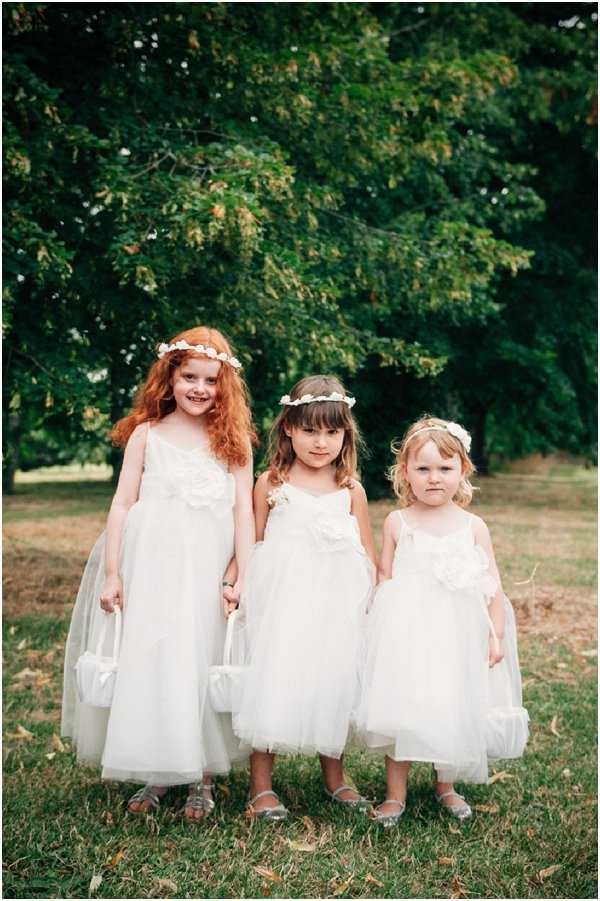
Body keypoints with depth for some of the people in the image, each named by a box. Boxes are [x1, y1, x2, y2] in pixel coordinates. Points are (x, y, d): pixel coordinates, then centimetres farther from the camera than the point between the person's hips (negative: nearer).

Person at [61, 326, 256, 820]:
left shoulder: (233, 438, 5)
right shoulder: (147, 433, 5)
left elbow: (244, 510, 0)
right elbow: (122, 505, 3)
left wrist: (243, 578, -8)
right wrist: (111, 574, -3)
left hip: (207, 572, 0)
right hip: (151, 566, 1)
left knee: (202, 665, 4)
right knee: (146, 663, 4)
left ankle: (201, 776, 19)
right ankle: (156, 772, 20)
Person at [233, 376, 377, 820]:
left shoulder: (351, 490, 4)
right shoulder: (271, 483, 1)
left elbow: (368, 557, 9)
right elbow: (253, 545, 6)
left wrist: (367, 605, 3)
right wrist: (239, 586, -1)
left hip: (335, 604, 2)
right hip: (280, 599, -2)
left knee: (334, 681, 9)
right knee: (272, 682, -1)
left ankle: (335, 776, 28)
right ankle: (261, 785, 12)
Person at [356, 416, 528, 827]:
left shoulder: (474, 526, 1)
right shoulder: (397, 523, 1)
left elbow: (493, 585, 3)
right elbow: (385, 577, 6)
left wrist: (495, 635, -1)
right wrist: (384, 621, -2)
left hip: (457, 635, 1)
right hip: (406, 633, -1)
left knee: (454, 710, 8)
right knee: (401, 710, 1)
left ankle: (447, 786, 32)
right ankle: (396, 793, 17)